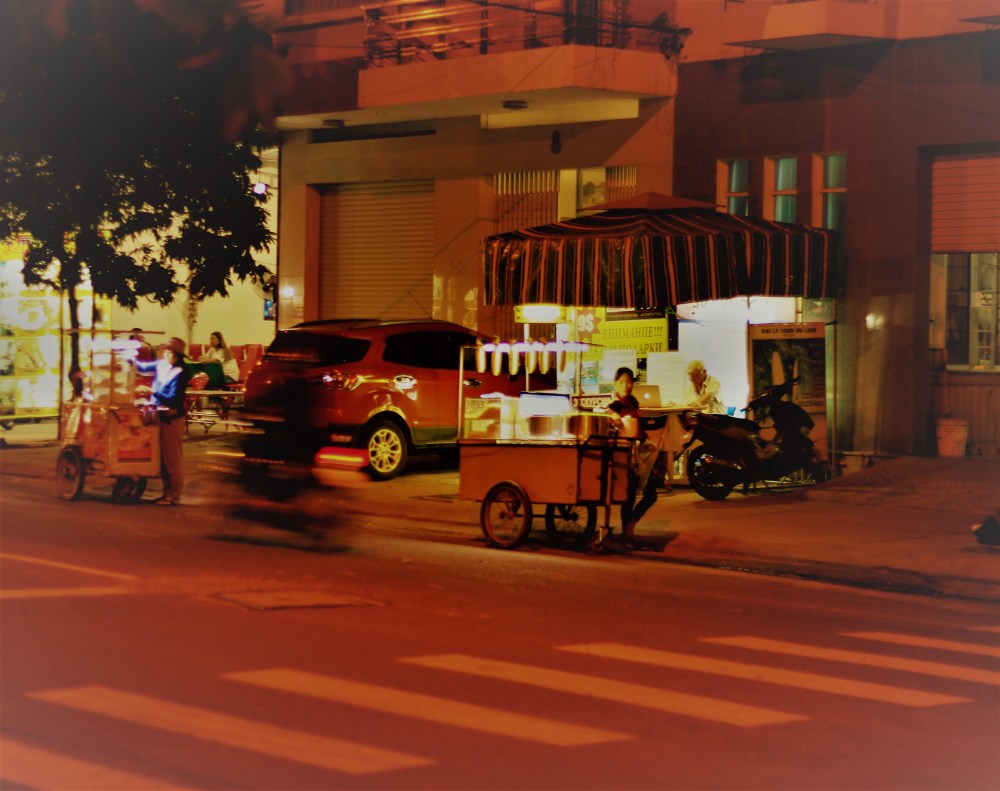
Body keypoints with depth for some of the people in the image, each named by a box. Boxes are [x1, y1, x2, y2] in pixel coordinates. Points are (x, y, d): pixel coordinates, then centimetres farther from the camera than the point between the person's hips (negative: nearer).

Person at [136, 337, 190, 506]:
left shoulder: (180, 373, -17)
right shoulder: (161, 365, 5)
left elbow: (173, 399, -20)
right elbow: (143, 367, 23)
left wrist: (153, 392, -23)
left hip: (171, 419, -8)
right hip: (159, 416, 8)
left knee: (171, 458, -2)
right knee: (162, 457, 13)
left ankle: (173, 496, 4)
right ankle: (167, 492, 22)